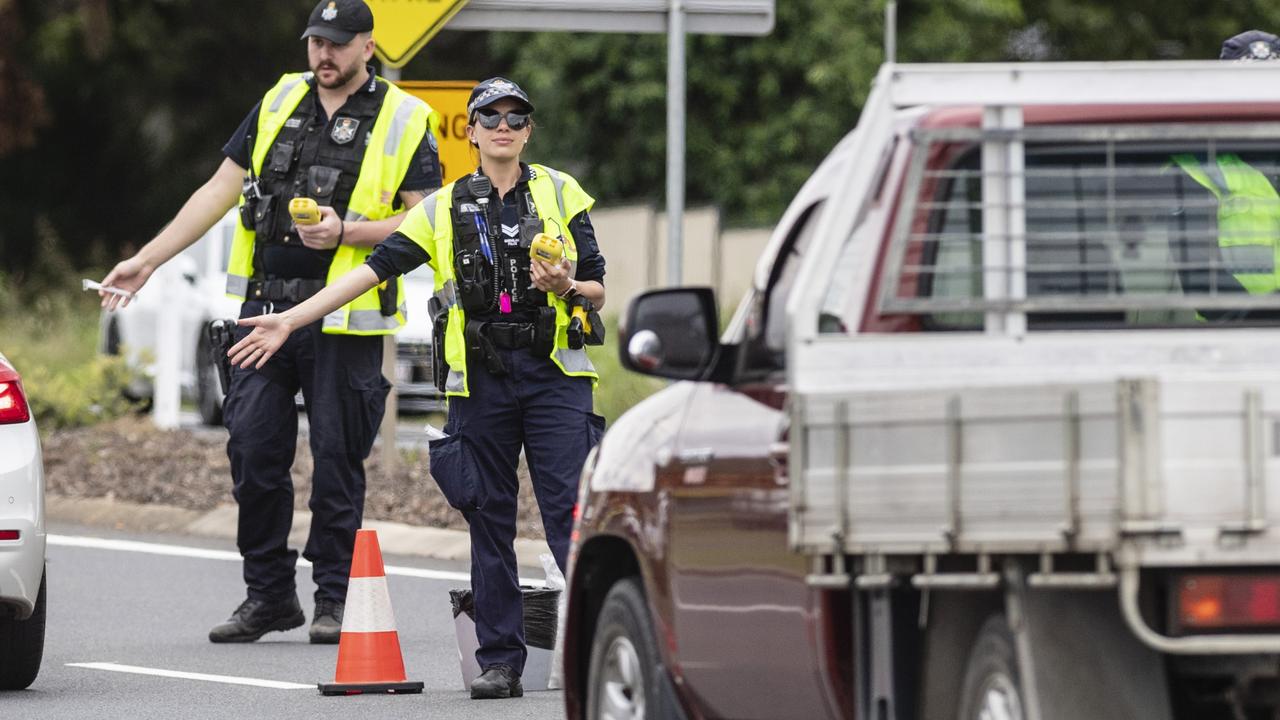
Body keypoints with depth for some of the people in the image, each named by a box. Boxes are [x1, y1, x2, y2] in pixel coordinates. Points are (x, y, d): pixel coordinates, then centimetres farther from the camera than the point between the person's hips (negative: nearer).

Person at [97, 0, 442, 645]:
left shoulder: (403, 121, 0)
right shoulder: (279, 103, 13)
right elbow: (220, 191, 16)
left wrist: (346, 233, -17)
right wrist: (147, 260, 12)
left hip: (344, 320, -4)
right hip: (266, 308, 4)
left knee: (337, 458, -2)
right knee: (253, 449, 2)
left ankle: (336, 598, 9)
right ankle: (268, 596, 12)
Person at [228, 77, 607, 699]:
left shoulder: (561, 194, 7)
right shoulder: (444, 208, 11)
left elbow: (599, 291, 8)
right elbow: (375, 268, 6)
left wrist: (567, 286, -16)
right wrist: (290, 320, 1)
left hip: (554, 374, -2)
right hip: (480, 381, 2)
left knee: (571, 514, -11)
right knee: (489, 523, 3)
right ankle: (500, 663, 7)